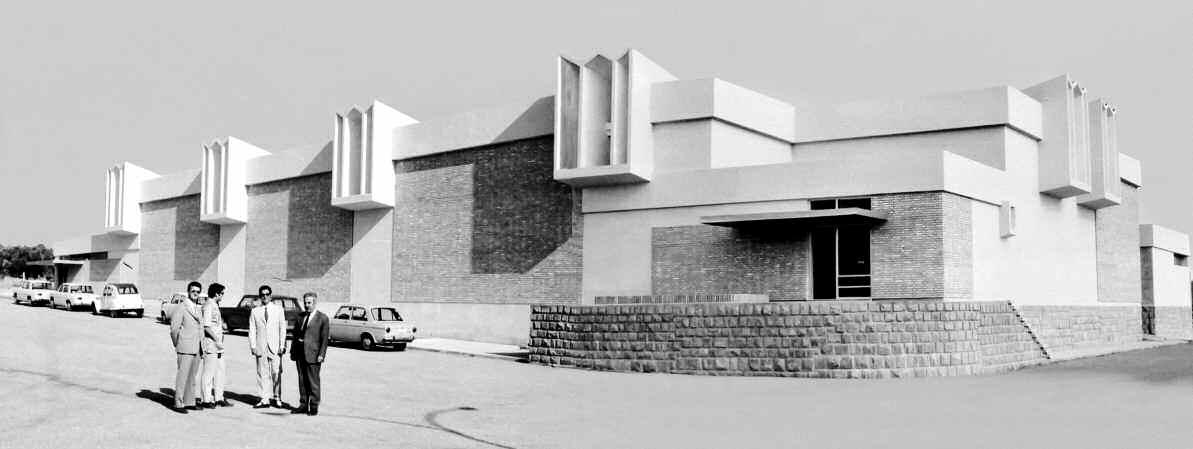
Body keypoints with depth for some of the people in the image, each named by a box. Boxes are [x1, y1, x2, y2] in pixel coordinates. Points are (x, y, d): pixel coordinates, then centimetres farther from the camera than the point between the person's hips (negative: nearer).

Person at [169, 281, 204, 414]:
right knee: (182, 376, -7)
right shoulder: (181, 308, -7)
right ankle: (178, 404, -3)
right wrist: (177, 345, 0)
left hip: (196, 349, 7)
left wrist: (201, 345, 14)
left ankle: (189, 402, 15)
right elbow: (174, 329, -8)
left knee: (192, 377, 10)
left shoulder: (197, 309, 16)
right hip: (185, 349, -7)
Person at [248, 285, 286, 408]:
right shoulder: (255, 311, 9)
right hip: (261, 346, 1)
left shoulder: (278, 309, 7)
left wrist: (282, 346, -2)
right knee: (262, 373, 1)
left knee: (276, 372, -2)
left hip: (275, 346, -1)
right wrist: (253, 346, -3)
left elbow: (282, 328, 5)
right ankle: (264, 399, 5)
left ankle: (276, 398, 7)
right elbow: (252, 330, 7)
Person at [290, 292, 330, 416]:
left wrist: (321, 354, -12)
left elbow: (324, 338, -5)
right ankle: (303, 405, 16)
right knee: (302, 381, 9)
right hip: (300, 354, 5)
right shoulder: (301, 317, 15)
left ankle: (314, 407, 5)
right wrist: (293, 350, 10)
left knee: (313, 381, -1)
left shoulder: (322, 318, -1)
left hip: (312, 354, -5)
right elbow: (296, 334, 18)